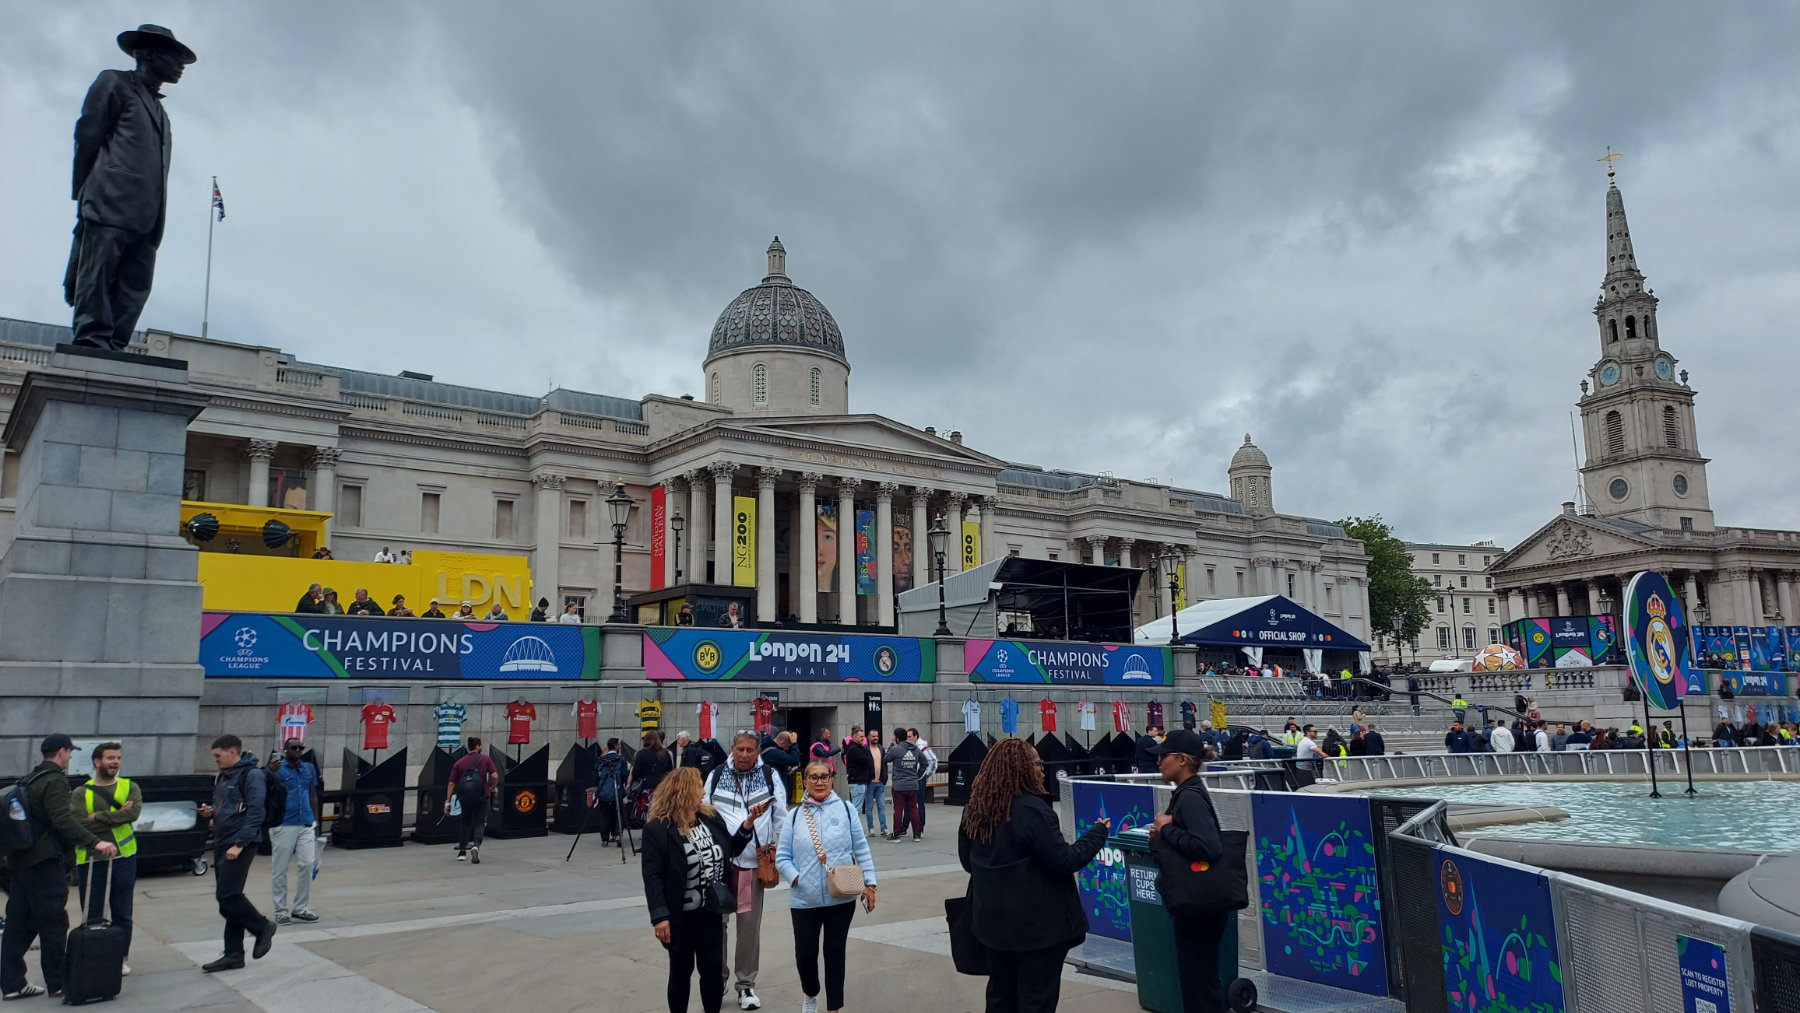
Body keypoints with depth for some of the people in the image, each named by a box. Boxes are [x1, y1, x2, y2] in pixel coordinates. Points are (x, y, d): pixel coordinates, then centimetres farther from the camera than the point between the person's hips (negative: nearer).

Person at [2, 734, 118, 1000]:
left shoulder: (29, 780, 16)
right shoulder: (54, 781, -14)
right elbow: (63, 819, -28)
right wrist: (94, 842, -36)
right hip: (44, 861, -10)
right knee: (53, 924, -1)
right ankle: (58, 983, 5)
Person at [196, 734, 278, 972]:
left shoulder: (252, 775, -12)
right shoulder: (223, 776, 17)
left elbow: (255, 812, -17)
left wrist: (239, 844, -21)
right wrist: (211, 812, 6)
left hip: (240, 845, -9)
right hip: (222, 845, 9)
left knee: (228, 895, -13)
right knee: (227, 898, 9)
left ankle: (262, 927, 8)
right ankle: (233, 954, 15)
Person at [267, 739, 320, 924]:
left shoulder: (309, 769, 11)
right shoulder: (277, 768, -4)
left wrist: (315, 821, 16)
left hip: (306, 825, 4)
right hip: (283, 825, -4)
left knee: (308, 864, -1)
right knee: (280, 869, 5)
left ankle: (300, 909, 10)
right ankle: (280, 911, 14)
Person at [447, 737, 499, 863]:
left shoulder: (459, 762, 11)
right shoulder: (485, 759, 3)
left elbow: (452, 783, 6)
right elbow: (495, 776, -8)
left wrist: (448, 801, 7)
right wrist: (494, 787, 12)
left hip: (464, 796, 3)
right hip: (481, 795, -3)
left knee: (466, 823, 20)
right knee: (479, 823, 4)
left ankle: (462, 852, 18)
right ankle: (476, 845, -21)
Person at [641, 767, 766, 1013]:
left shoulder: (711, 817, 2)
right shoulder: (658, 828, -16)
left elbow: (731, 850, 13)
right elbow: (652, 875, -17)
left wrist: (748, 822, 0)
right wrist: (659, 916, -22)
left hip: (711, 913, 5)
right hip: (680, 917, -5)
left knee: (713, 969, 9)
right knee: (681, 972, 11)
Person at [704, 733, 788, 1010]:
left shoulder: (769, 775, 1)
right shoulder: (716, 776, 3)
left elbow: (781, 815, 5)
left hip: (754, 862, 0)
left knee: (750, 925, 7)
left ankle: (746, 984, 20)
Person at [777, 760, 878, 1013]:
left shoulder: (845, 809, 0)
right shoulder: (795, 815, 1)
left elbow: (861, 849, 3)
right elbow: (782, 857, 2)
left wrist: (869, 883, -1)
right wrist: (796, 879, -12)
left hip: (841, 898, 0)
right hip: (805, 899, 0)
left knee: (835, 953, 8)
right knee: (805, 954, 4)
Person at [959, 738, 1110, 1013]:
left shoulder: (975, 808, 1)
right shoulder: (1031, 809, -22)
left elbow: (967, 860, 12)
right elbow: (1064, 861, -18)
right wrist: (1098, 832, -5)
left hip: (993, 919, 7)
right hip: (1037, 923, -7)